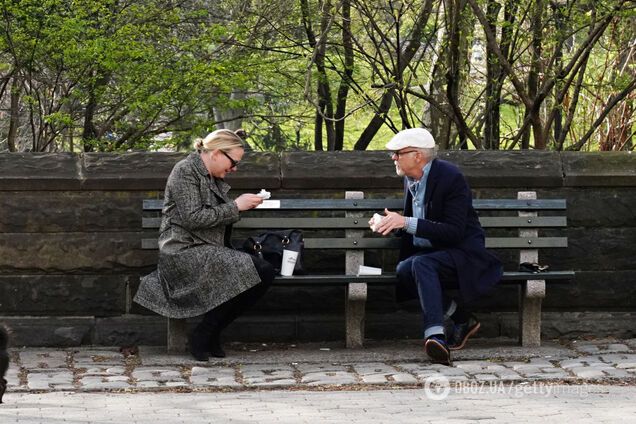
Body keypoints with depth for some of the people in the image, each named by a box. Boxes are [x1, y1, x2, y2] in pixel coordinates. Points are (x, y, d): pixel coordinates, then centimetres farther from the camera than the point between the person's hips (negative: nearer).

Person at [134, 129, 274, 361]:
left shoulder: (213, 178, 19)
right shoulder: (185, 172, -8)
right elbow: (191, 218, -18)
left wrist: (242, 204, 7)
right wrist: (235, 207, -15)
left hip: (211, 251, 9)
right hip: (185, 252, -9)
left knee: (265, 272, -13)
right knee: (246, 273, -27)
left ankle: (210, 333, -5)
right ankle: (203, 335, -12)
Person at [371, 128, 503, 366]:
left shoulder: (450, 178, -16)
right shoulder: (411, 179, 9)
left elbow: (454, 232, -24)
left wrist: (407, 223, -28)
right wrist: (392, 224, -1)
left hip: (462, 254, -7)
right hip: (425, 253, 7)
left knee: (421, 264, -36)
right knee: (401, 273, -25)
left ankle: (435, 335, -49)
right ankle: (461, 319, -10)